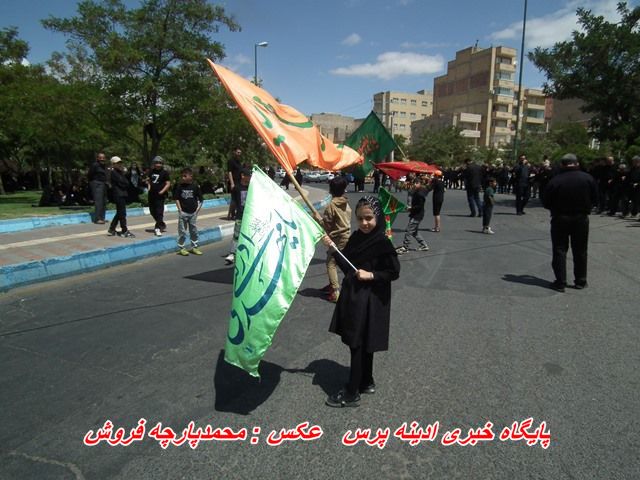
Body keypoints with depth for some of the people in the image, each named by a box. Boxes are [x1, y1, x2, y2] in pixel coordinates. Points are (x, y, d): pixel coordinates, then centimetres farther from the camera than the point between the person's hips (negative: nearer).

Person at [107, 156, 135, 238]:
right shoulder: (114, 172, -8)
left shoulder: (120, 172, 19)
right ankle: (124, 231, -2)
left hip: (122, 194, 9)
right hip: (118, 195, -9)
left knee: (119, 213, 13)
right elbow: (122, 182, -15)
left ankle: (111, 230, 20)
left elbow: (126, 182, 15)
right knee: (122, 213, -6)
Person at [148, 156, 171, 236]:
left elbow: (168, 184, -7)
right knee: (152, 211, 13)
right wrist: (149, 187, 7)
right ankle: (162, 225, 29)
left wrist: (162, 191, -16)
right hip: (152, 195, 7)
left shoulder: (164, 172, -5)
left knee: (159, 212, -7)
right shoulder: (151, 171, 11)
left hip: (160, 196, -7)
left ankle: (158, 228, -3)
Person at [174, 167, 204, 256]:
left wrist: (197, 209, -2)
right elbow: (176, 198, 1)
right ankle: (181, 248, 14)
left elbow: (200, 199, 3)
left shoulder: (195, 186, -3)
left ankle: (194, 247, 24)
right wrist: (180, 210, -5)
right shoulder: (179, 186, -3)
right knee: (182, 231, 4)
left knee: (194, 230, 11)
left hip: (193, 212, 1)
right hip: (183, 212, -1)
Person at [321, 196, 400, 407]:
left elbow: (394, 272, -12)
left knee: (358, 345, 1)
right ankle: (366, 382, 35)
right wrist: (332, 247, -4)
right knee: (362, 344, 19)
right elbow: (347, 267, 5)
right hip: (353, 296, 7)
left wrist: (370, 275, -21)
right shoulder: (356, 237, 4)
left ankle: (352, 394, 12)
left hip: (369, 300, -7)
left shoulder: (382, 242, -16)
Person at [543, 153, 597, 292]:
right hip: (581, 218, 2)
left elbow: (546, 203, -9)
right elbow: (594, 199, 1)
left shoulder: (555, 181, -13)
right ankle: (581, 281, 23)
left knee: (559, 250, 6)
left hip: (560, 219, -2)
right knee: (580, 251, 14)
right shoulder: (588, 178, -5)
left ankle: (560, 282, 5)